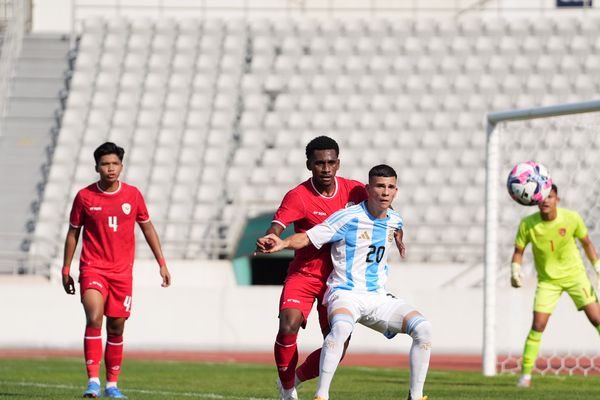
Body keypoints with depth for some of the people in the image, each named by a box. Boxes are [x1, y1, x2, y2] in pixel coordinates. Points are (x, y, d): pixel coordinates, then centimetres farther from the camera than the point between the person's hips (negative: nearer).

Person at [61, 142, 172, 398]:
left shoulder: (132, 195, 2)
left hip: (122, 271, 2)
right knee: (94, 319, -21)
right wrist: (66, 270, 7)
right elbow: (73, 233, 7)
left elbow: (147, 228, 12)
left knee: (116, 327, 6)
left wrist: (162, 264, 9)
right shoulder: (84, 196, -2)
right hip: (92, 269, -2)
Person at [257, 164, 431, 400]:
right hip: (346, 294, -6)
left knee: (422, 327, -15)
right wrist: (283, 243, -32)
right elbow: (306, 238, -16)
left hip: (378, 298, 6)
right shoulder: (348, 218, -11)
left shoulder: (395, 221, 6)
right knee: (341, 327, -40)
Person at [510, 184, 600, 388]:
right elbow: (518, 250, -3)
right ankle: (526, 374, 1)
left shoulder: (571, 218, -15)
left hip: (574, 274, 0)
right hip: (547, 279, 0)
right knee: (538, 325, -9)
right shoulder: (527, 224, -15)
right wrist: (515, 270, -21)